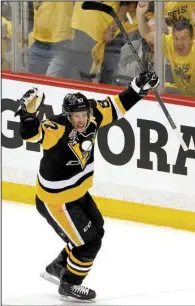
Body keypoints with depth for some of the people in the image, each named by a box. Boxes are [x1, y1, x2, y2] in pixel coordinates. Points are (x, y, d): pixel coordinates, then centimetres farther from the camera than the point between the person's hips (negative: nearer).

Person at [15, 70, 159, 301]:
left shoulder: (92, 117, -12)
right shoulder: (58, 129, -34)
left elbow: (116, 106, 1)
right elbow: (32, 134, -50)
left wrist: (139, 87, -4)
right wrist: (29, 112, -68)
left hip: (78, 193, 9)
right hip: (56, 201, -9)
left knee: (96, 231, 25)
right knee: (89, 242, -1)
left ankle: (57, 268, 42)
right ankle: (69, 285, 22)